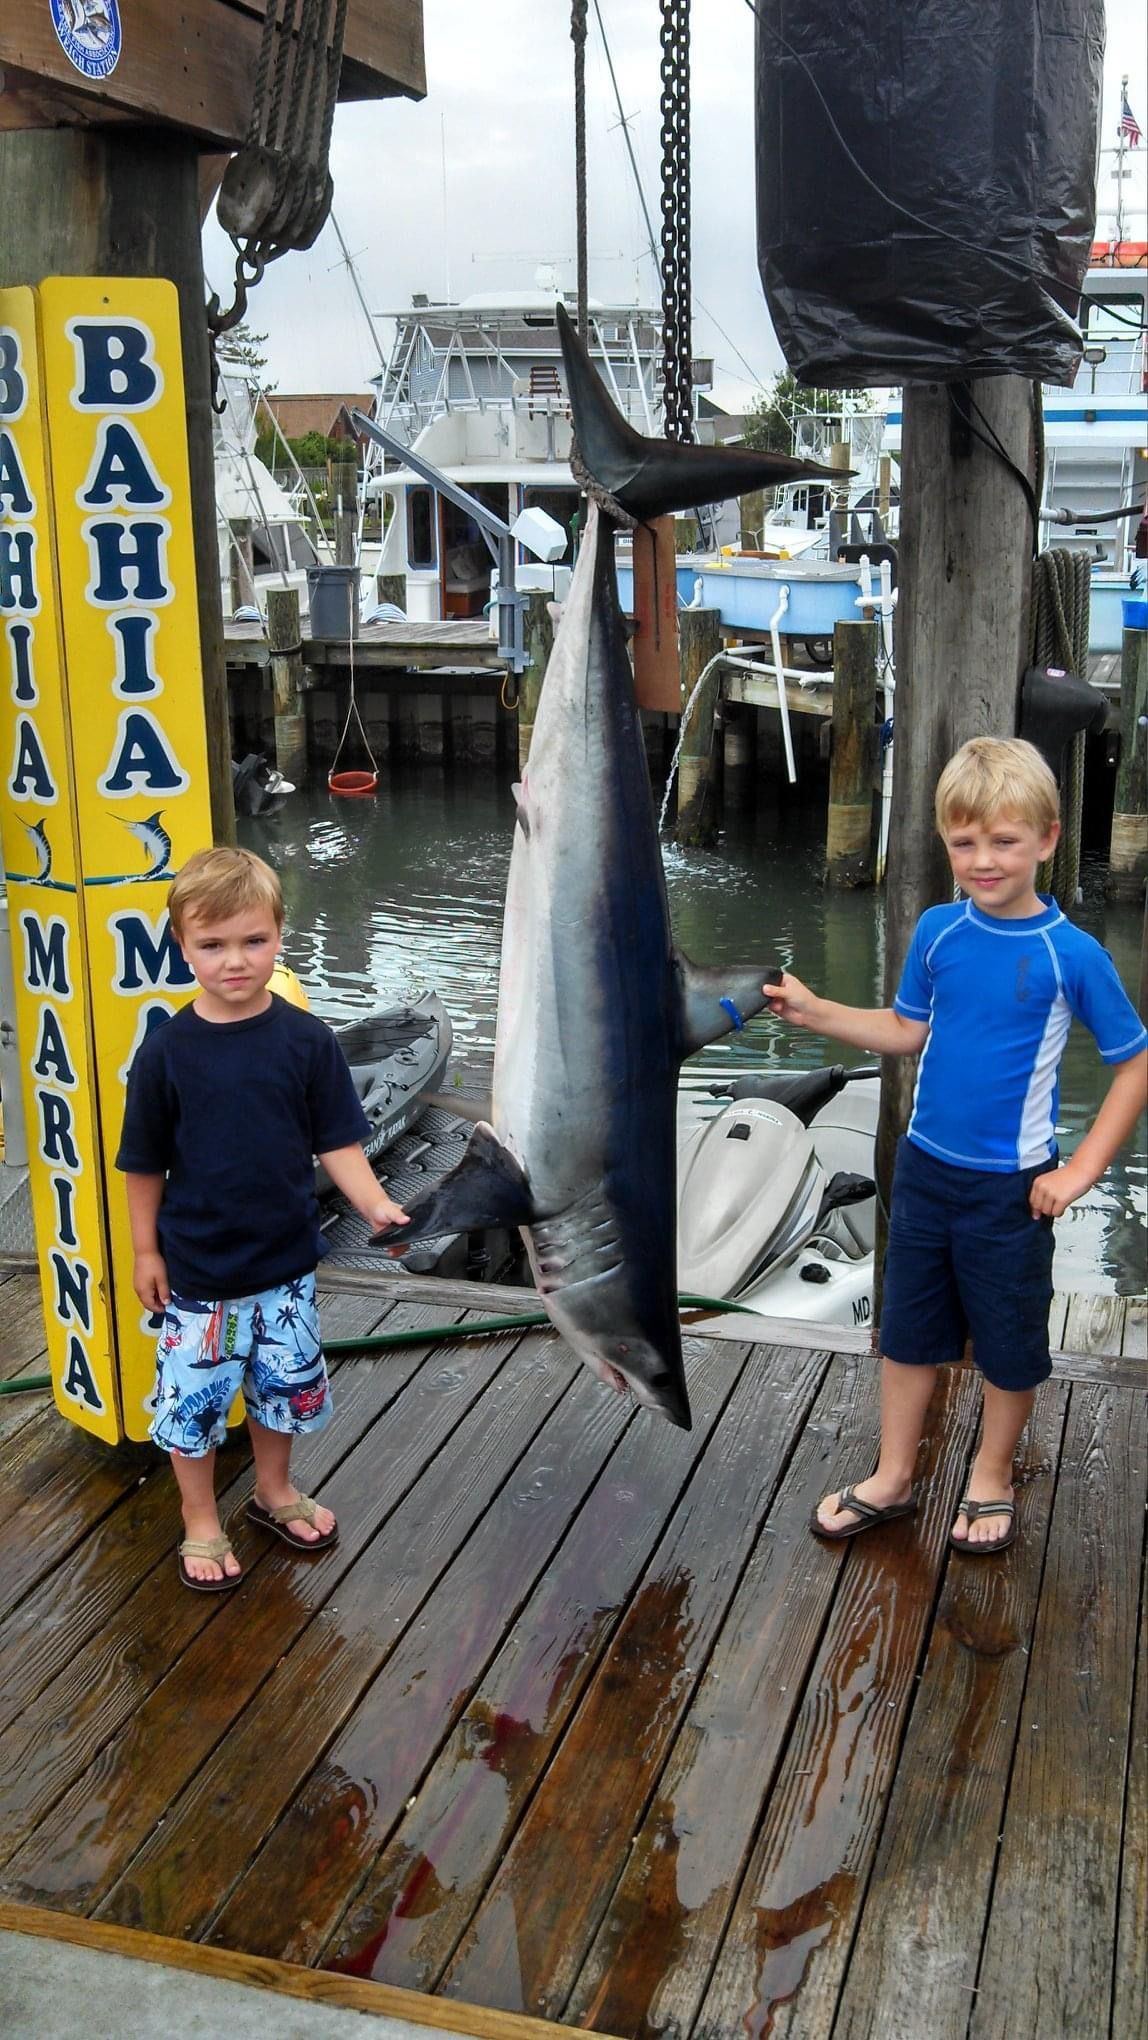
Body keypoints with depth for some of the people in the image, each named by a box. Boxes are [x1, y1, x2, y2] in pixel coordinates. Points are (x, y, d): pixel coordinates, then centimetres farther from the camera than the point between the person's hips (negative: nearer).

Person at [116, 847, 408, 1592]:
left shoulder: (306, 1040, -10)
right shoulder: (167, 1051, -12)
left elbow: (338, 1143, -8)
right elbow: (145, 1164, -3)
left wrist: (377, 1206, -22)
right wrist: (146, 1251, -1)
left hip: (286, 1263, 2)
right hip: (197, 1272, -2)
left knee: (286, 1386, 19)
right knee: (193, 1397, 10)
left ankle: (274, 1490, 45)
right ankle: (201, 1521, 33)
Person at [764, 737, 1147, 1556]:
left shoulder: (1072, 953, -16)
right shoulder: (937, 931, -5)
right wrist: (815, 1012, -2)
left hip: (1012, 1188, -4)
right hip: (925, 1169, 4)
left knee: (1009, 1344, 14)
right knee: (908, 1328, 16)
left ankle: (991, 1479, 37)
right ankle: (893, 1479, 33)